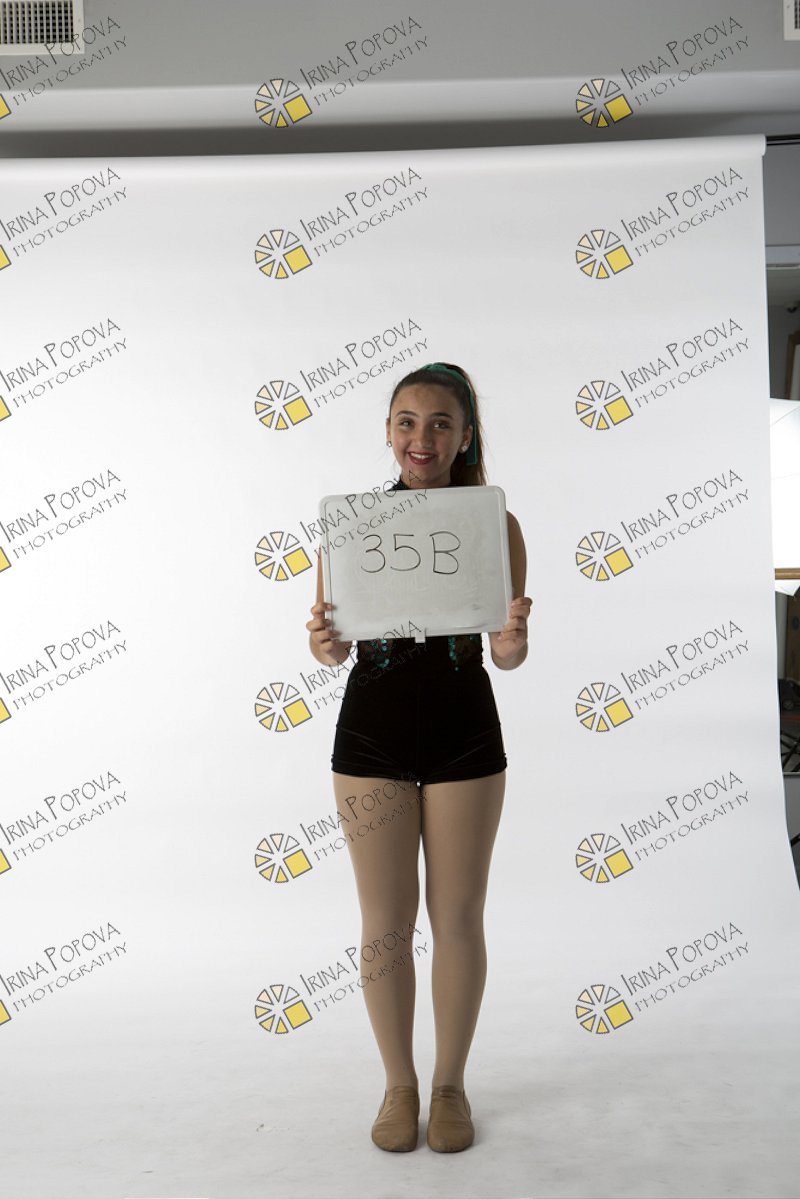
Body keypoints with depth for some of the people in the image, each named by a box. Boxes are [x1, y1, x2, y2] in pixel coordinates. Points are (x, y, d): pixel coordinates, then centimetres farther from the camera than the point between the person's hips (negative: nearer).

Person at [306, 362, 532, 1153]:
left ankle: (450, 1084, 33)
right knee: (385, 922, 10)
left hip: (462, 732, 0)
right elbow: (332, 646, 0)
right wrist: (323, 642, -23)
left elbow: (508, 653, -2)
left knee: (458, 917, 11)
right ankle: (398, 1084, 32)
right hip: (371, 730, 0)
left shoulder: (495, 523, -4)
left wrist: (513, 641, -24)